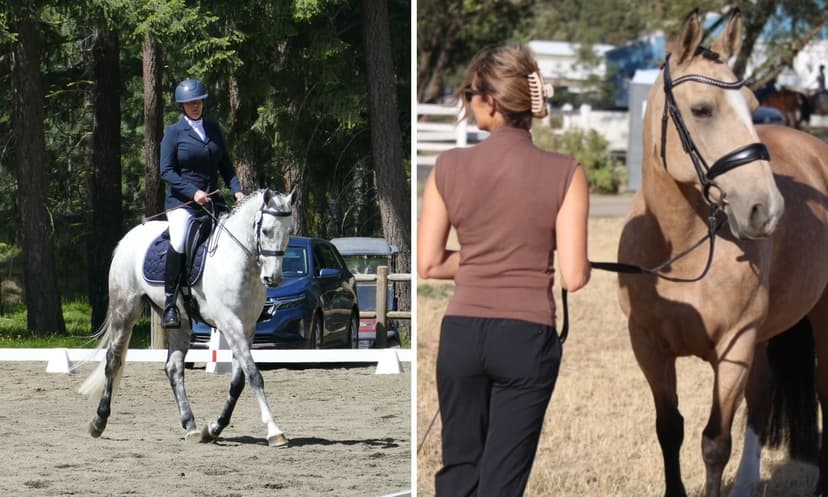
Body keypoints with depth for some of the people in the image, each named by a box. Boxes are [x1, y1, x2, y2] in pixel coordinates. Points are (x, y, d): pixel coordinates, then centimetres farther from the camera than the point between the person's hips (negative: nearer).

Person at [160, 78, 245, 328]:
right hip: (181, 201, -5)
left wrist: (237, 190, -1)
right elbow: (166, 171, -5)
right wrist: (193, 192, -17)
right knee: (179, 242, -31)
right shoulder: (174, 132, 1)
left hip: (212, 201, 5)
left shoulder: (213, 129, 16)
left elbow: (225, 166, 17)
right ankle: (169, 303, -24)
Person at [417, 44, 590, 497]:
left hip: (462, 334, 2)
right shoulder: (564, 173, -8)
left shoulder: (450, 167, -3)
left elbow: (428, 265, 1)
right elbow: (574, 276, -10)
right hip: (527, 339, -2)